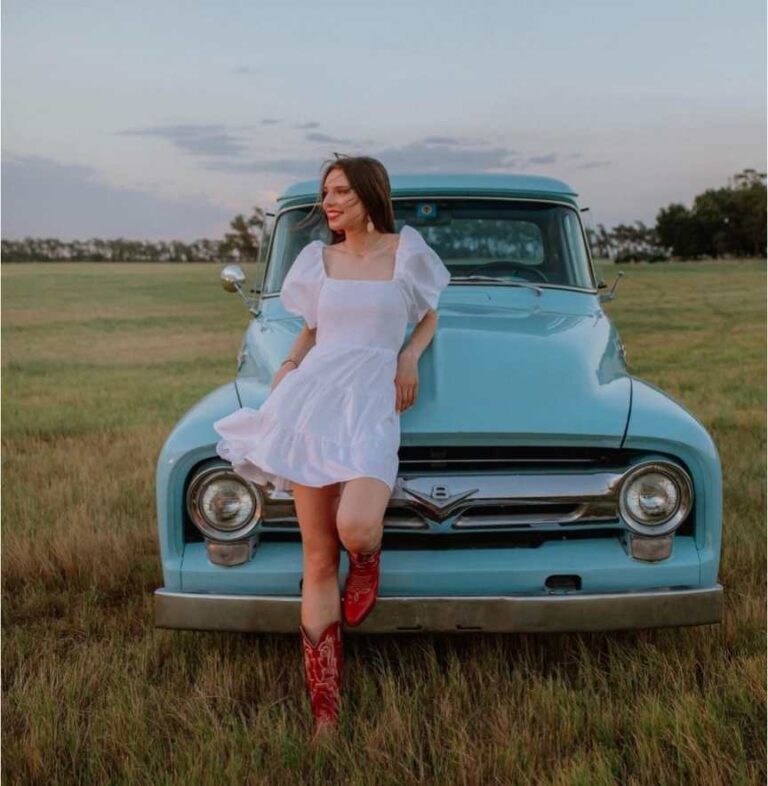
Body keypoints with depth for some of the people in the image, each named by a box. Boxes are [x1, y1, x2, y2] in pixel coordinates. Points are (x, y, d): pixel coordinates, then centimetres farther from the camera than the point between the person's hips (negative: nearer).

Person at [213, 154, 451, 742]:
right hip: (313, 398, 2)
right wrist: (286, 368, 5)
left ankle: (368, 556, 13)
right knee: (319, 561, -2)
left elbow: (429, 317, 21)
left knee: (354, 530, -29)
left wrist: (410, 355, 1)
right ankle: (325, 716, 4)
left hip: (372, 404, -2)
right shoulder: (318, 260, 15)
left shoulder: (406, 249, 8)